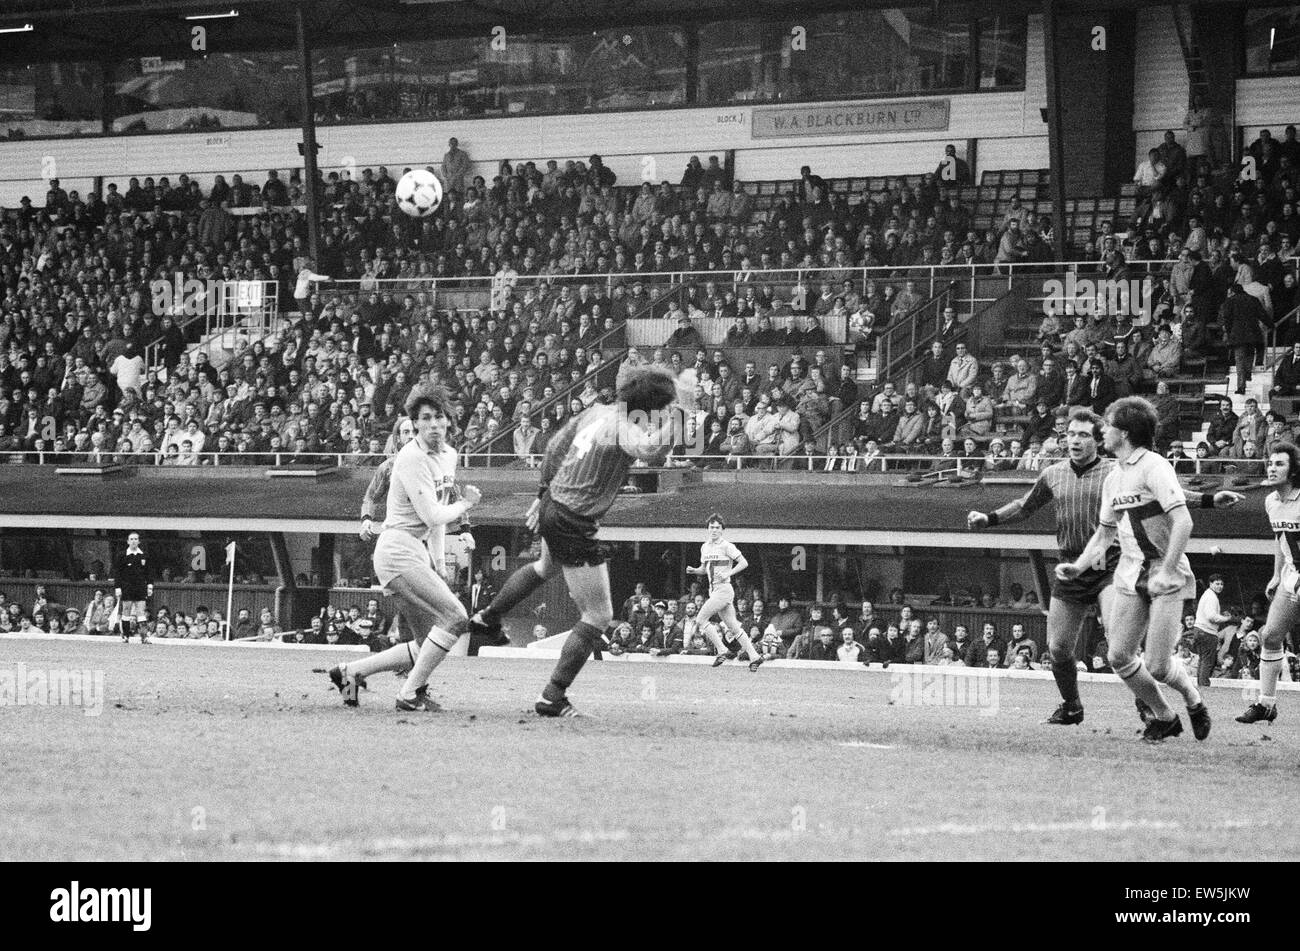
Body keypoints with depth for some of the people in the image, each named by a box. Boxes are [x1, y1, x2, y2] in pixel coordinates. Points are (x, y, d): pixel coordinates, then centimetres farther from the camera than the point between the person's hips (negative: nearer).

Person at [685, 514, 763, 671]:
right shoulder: (705, 547, 14)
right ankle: (754, 657, 8)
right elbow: (704, 569, 25)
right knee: (733, 627, 7)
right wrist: (693, 570, 5)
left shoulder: (726, 546, -9)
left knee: (702, 618, -11)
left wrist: (728, 573, -20)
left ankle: (723, 651, -7)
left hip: (724, 589, -8)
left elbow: (744, 563, -11)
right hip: (713, 590, 8)